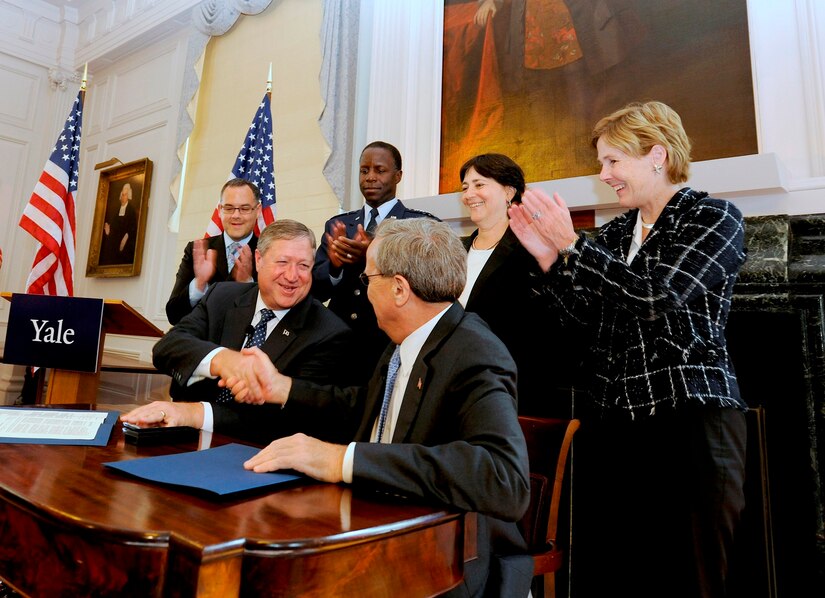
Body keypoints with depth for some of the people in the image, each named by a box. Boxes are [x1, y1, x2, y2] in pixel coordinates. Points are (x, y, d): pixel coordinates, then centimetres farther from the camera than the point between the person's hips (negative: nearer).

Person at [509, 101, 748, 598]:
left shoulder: (715, 218, -2)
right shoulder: (615, 233, 13)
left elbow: (657, 295, -18)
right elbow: (588, 315, 6)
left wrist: (572, 245, -13)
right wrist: (549, 257, -5)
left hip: (690, 421, -5)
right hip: (611, 422, 5)